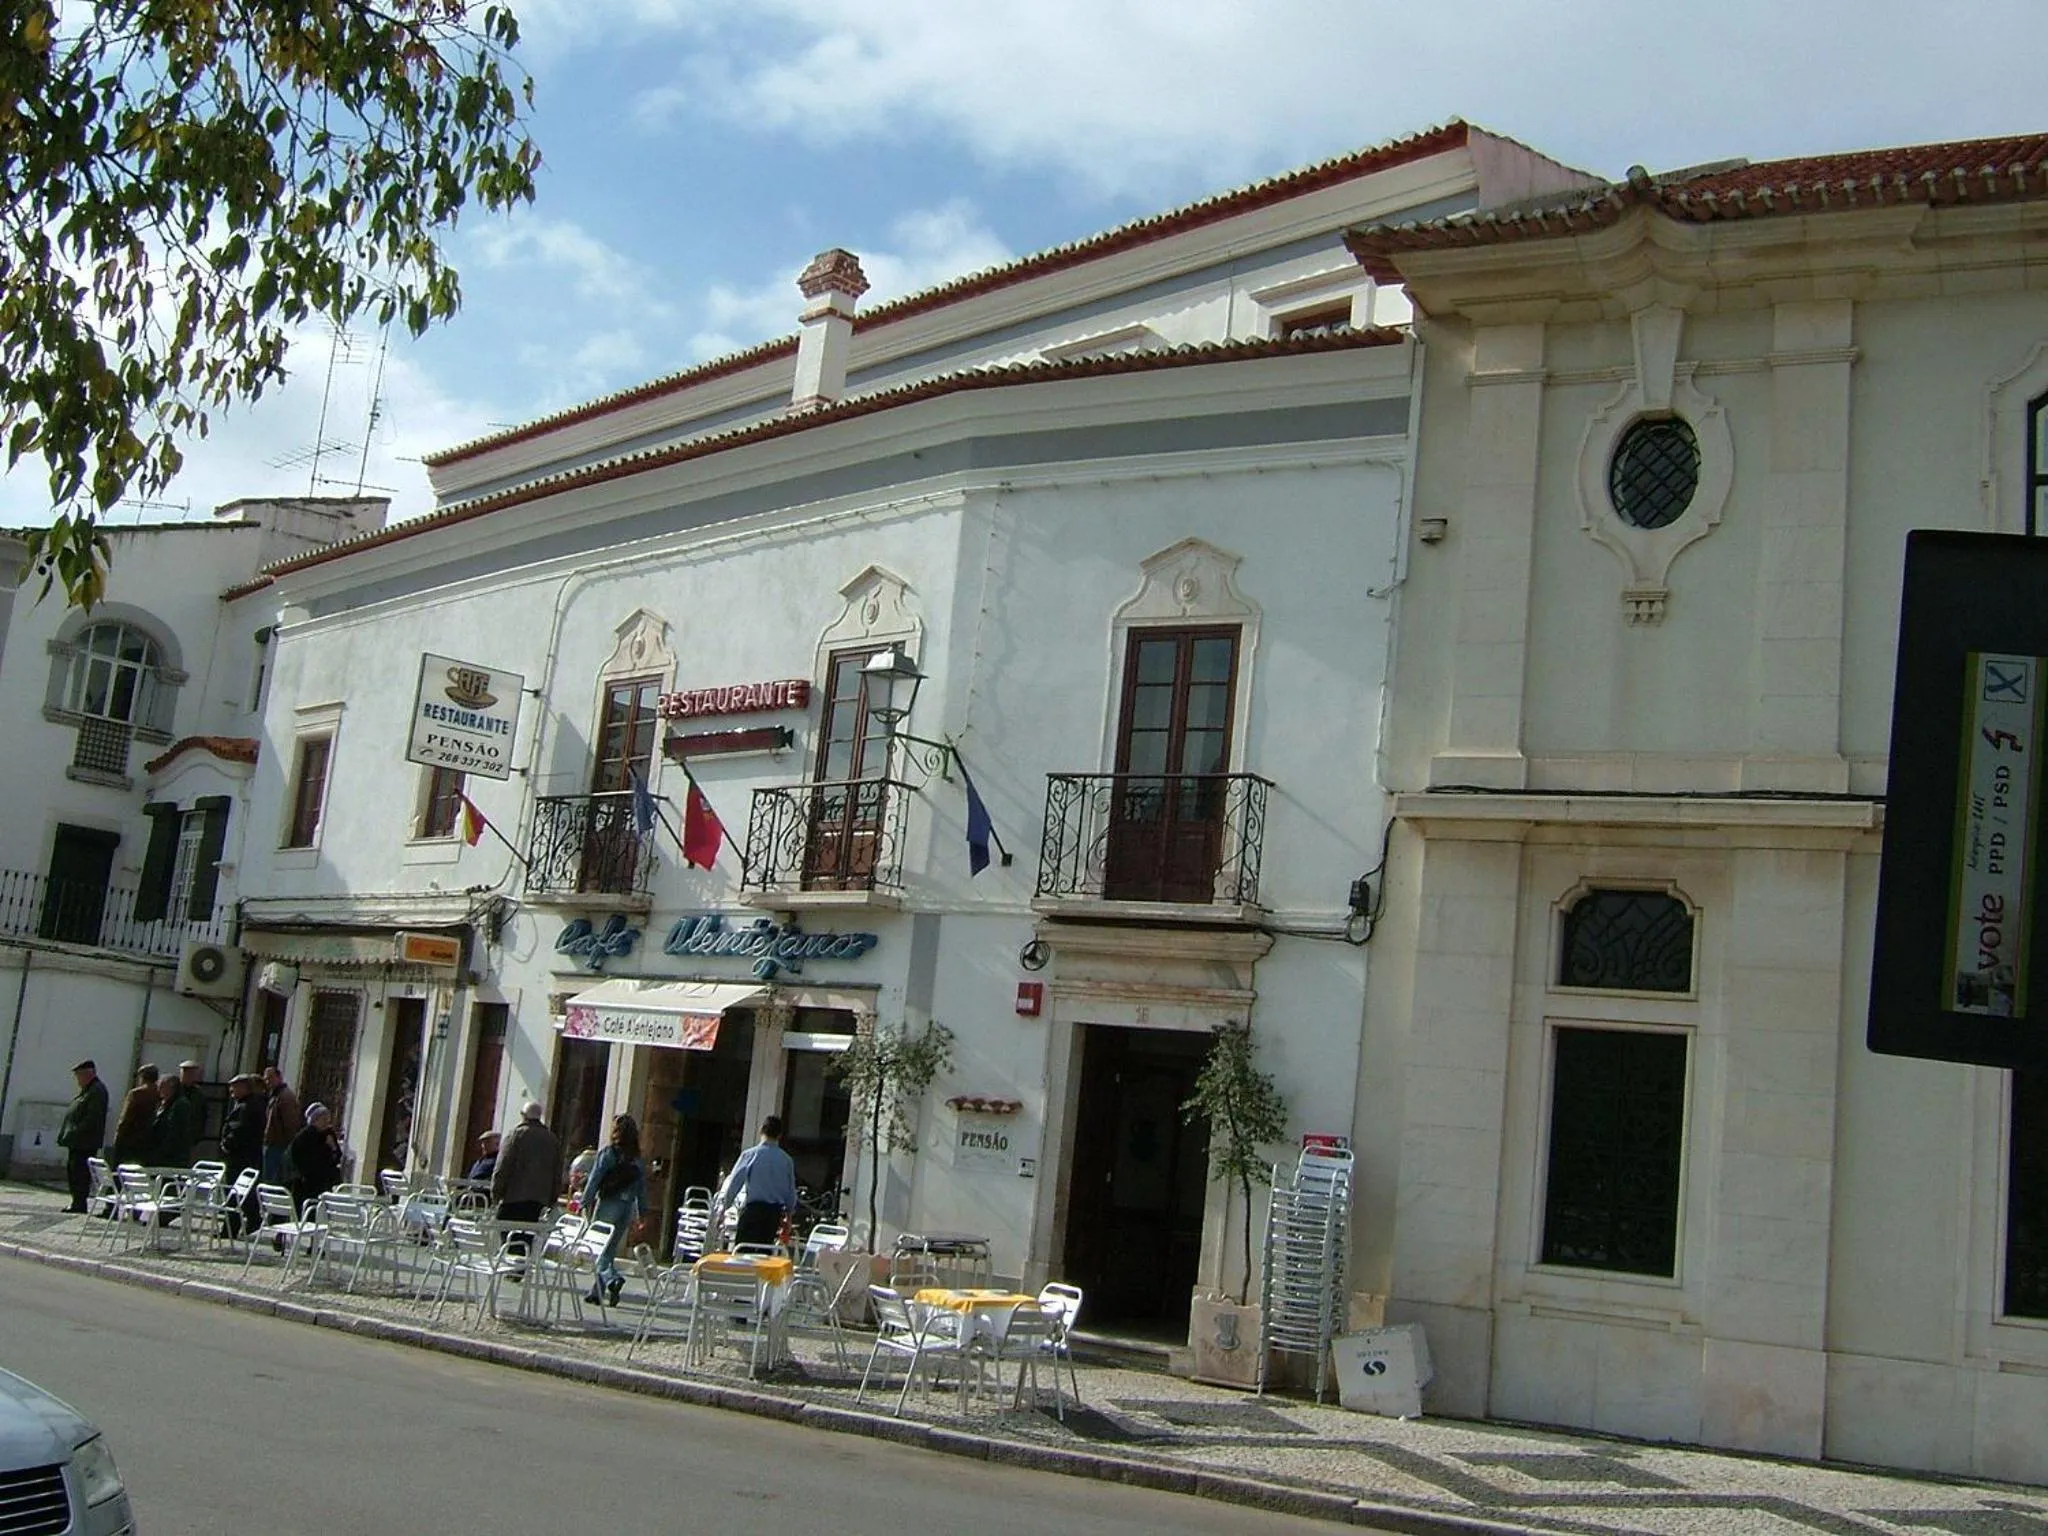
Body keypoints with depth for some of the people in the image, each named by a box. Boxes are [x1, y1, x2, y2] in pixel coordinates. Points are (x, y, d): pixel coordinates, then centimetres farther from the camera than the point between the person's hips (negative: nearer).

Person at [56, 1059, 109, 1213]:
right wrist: (65, 1134, 15)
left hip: (85, 1143, -10)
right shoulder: (86, 1090, 19)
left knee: (79, 1172, -9)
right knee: (71, 1169, 12)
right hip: (76, 1142, 10)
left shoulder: (97, 1091, -13)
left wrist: (75, 1133, -22)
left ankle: (79, 1203, -7)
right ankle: (76, 1201, 18)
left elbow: (92, 1118, -21)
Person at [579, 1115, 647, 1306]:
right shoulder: (637, 1160, 7)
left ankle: (613, 1279, -25)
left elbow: (594, 1180, -8)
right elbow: (642, 1187, 8)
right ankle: (597, 1291, 14)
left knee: (599, 1249, -1)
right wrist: (641, 1213, 13)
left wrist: (585, 1203, -4)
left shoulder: (607, 1153, -7)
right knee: (610, 1249, 13)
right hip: (627, 1208, 5)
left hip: (607, 1205, -5)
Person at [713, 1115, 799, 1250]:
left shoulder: (750, 1154, -6)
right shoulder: (787, 1160, 4)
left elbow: (733, 1183, -5)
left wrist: (721, 1209, 2)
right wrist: (787, 1213, 27)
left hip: (753, 1208, -4)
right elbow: (792, 1192, 11)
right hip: (775, 1212, 4)